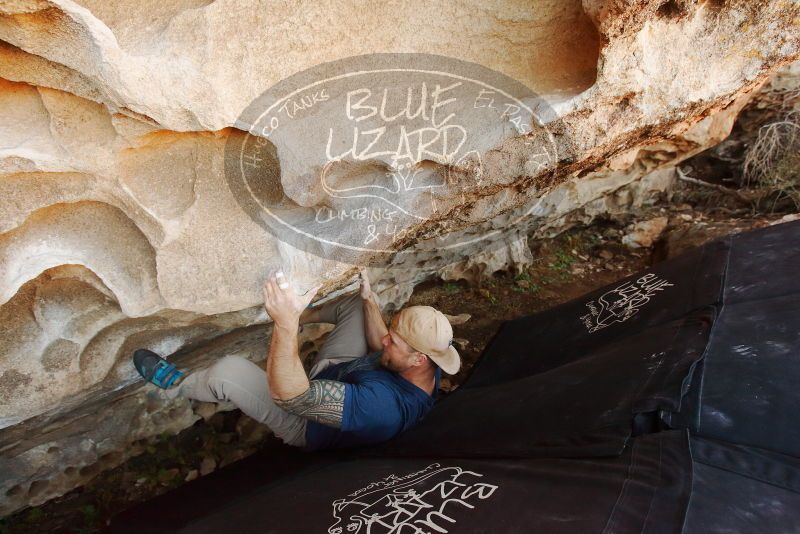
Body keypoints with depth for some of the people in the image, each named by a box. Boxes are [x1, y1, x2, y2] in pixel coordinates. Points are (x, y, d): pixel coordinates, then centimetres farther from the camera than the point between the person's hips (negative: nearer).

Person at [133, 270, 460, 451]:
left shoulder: (383, 406, -46)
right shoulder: (423, 367, -19)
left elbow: (289, 395, -47)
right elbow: (382, 351, 5)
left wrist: (286, 323, -54)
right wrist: (370, 303, -3)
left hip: (308, 426, -7)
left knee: (228, 371, -21)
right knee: (361, 302, 5)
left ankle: (176, 385, 15)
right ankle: (304, 314, 33)